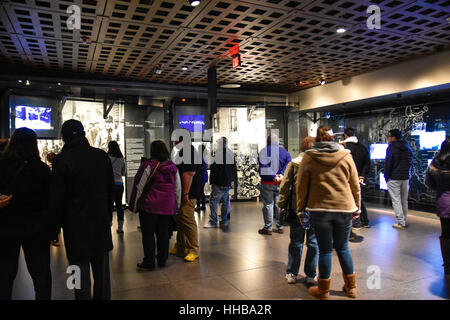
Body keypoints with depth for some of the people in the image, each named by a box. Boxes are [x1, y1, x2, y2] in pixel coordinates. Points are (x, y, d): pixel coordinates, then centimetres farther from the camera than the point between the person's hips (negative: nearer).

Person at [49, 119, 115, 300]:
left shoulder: (62, 160, -12)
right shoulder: (102, 156, 1)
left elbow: (57, 199, -10)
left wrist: (56, 227, 2)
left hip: (76, 226, -4)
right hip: (101, 223, 5)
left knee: (81, 271, 6)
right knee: (102, 269, 16)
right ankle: (102, 297, 30)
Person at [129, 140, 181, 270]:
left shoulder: (148, 166, -10)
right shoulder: (173, 167, 5)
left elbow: (139, 186, -6)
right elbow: (178, 189, 10)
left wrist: (134, 204, 4)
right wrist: (177, 206, 19)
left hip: (149, 206, -4)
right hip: (167, 207, 5)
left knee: (148, 234, 6)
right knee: (163, 233, 13)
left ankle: (149, 262, 11)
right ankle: (162, 260, 22)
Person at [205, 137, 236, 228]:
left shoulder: (217, 153, -12)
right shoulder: (231, 153, 9)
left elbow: (213, 169, -12)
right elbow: (234, 168, 15)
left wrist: (211, 181, -6)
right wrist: (232, 179, 22)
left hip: (218, 183, -7)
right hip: (228, 183, 7)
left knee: (213, 201, -2)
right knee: (225, 201, 13)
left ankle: (213, 222, -3)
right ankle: (224, 220, 18)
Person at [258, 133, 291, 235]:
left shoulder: (264, 151, -6)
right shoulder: (284, 152, 5)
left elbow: (264, 167, -16)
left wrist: (273, 176, -15)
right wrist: (281, 175, -10)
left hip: (267, 183, -3)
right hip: (281, 184, 3)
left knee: (268, 205, 3)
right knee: (279, 204, 13)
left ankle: (268, 228, 8)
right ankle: (280, 227, 20)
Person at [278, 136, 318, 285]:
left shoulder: (293, 164, -2)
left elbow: (285, 186, -3)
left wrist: (282, 205, 4)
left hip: (297, 208, 0)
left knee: (296, 242, 11)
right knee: (313, 242, 11)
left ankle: (292, 274, 18)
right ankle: (311, 275, 19)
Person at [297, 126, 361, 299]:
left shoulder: (308, 158, -2)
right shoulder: (346, 156, 3)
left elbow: (301, 187, 0)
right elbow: (355, 185, 7)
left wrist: (301, 210, 8)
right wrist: (357, 207, 17)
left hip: (319, 209, -2)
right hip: (344, 208, 2)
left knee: (325, 249, 8)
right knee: (343, 248, 17)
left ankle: (323, 289, 21)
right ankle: (351, 287, 29)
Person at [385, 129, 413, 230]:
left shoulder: (391, 147, -11)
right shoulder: (408, 147, 10)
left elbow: (388, 164, -14)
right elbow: (411, 162, 15)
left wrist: (387, 177, -4)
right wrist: (408, 174, 16)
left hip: (394, 178, -7)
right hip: (406, 177, 7)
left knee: (396, 201, -1)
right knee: (404, 200, 15)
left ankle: (401, 223, -1)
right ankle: (404, 221, 22)